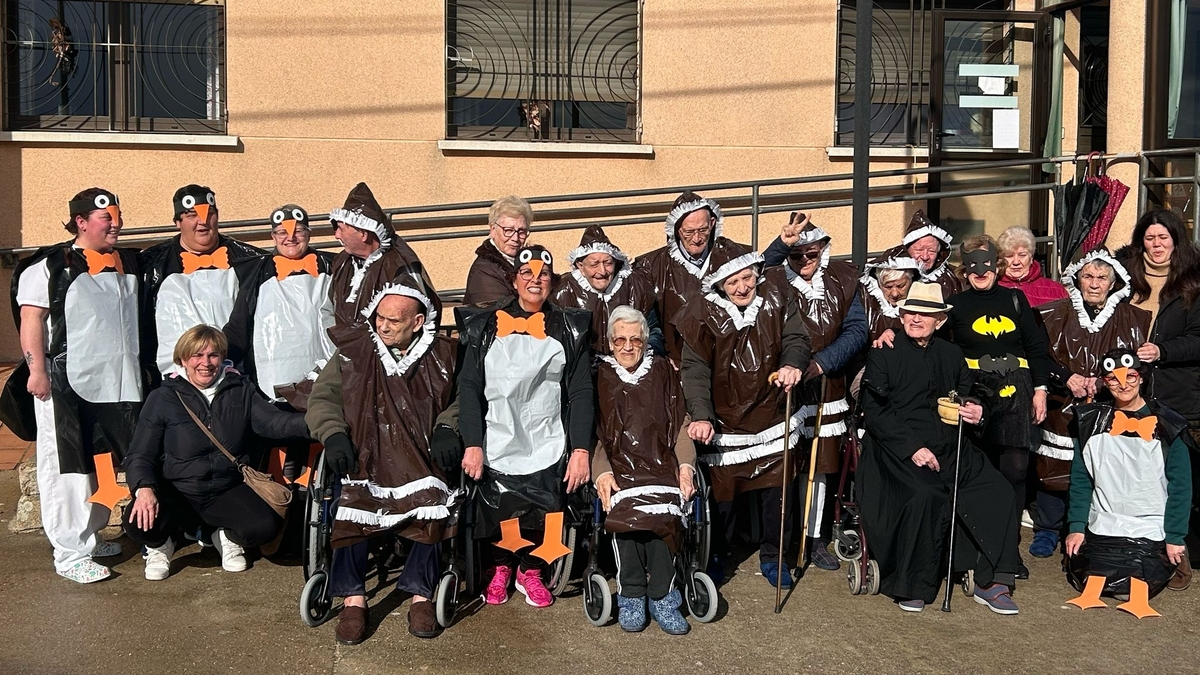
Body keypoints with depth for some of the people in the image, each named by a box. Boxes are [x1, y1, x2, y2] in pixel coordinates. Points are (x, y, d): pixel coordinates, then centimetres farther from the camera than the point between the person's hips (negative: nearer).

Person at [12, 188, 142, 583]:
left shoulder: (130, 264, 14)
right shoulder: (50, 266, -5)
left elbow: (139, 319, 22)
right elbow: (31, 319, -9)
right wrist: (37, 370, -15)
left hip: (120, 384, 6)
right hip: (67, 386, -6)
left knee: (105, 464, 14)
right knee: (68, 468, -2)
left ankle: (91, 534, 29)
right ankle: (71, 553, 2)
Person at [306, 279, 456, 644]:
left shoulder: (443, 355, 8)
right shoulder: (353, 353, 8)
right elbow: (323, 396, 7)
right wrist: (333, 433, -11)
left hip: (421, 457, 0)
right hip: (365, 455, 0)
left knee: (431, 502, -29)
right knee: (351, 503, -28)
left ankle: (421, 594, -12)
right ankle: (352, 597, -13)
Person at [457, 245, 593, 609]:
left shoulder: (569, 328, 6)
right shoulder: (486, 326, 4)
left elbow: (581, 393, 2)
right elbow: (469, 387, 0)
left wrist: (581, 449, -8)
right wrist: (472, 444, -10)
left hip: (547, 448, 0)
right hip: (497, 446, 0)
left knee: (541, 516, -4)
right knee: (497, 513, 1)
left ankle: (531, 571, 25)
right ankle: (500, 567, 31)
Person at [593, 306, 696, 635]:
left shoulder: (662, 371, 19)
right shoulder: (599, 377, 15)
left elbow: (681, 424, 14)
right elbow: (593, 434, 7)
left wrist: (686, 465, -2)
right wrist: (602, 472, -11)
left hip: (661, 462, 1)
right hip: (618, 463, -1)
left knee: (664, 509, -31)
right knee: (623, 506, -33)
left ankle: (661, 596, -18)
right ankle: (630, 594, -16)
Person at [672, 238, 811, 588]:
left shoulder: (776, 296, -7)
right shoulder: (704, 313, -14)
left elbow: (796, 338, -4)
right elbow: (695, 369, -18)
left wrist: (793, 364, -27)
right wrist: (701, 416, -30)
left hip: (772, 417, 2)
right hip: (724, 421, -2)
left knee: (776, 490, 10)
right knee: (721, 492, 10)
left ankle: (772, 556, 31)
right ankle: (715, 556, 32)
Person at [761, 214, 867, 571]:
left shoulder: (842, 279, 3)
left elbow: (857, 330, -2)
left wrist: (822, 361, -14)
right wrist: (780, 245, -40)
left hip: (825, 387, 3)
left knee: (820, 465, 13)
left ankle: (815, 538, 27)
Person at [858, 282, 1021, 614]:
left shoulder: (952, 354, 20)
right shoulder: (883, 354, 4)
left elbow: (968, 397, 27)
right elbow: (874, 411, -6)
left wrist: (975, 412, 1)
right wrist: (912, 447, -16)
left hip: (950, 446, 5)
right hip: (899, 449, -5)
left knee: (997, 490, -18)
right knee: (925, 494, -32)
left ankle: (991, 583, -7)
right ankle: (911, 586, -15)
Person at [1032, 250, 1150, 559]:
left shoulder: (1131, 319, 5)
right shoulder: (1056, 314, 2)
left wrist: (1102, 383, -10)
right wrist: (1067, 377, -10)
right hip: (1061, 409, 0)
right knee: (1054, 469, 1)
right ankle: (1047, 530, 16)